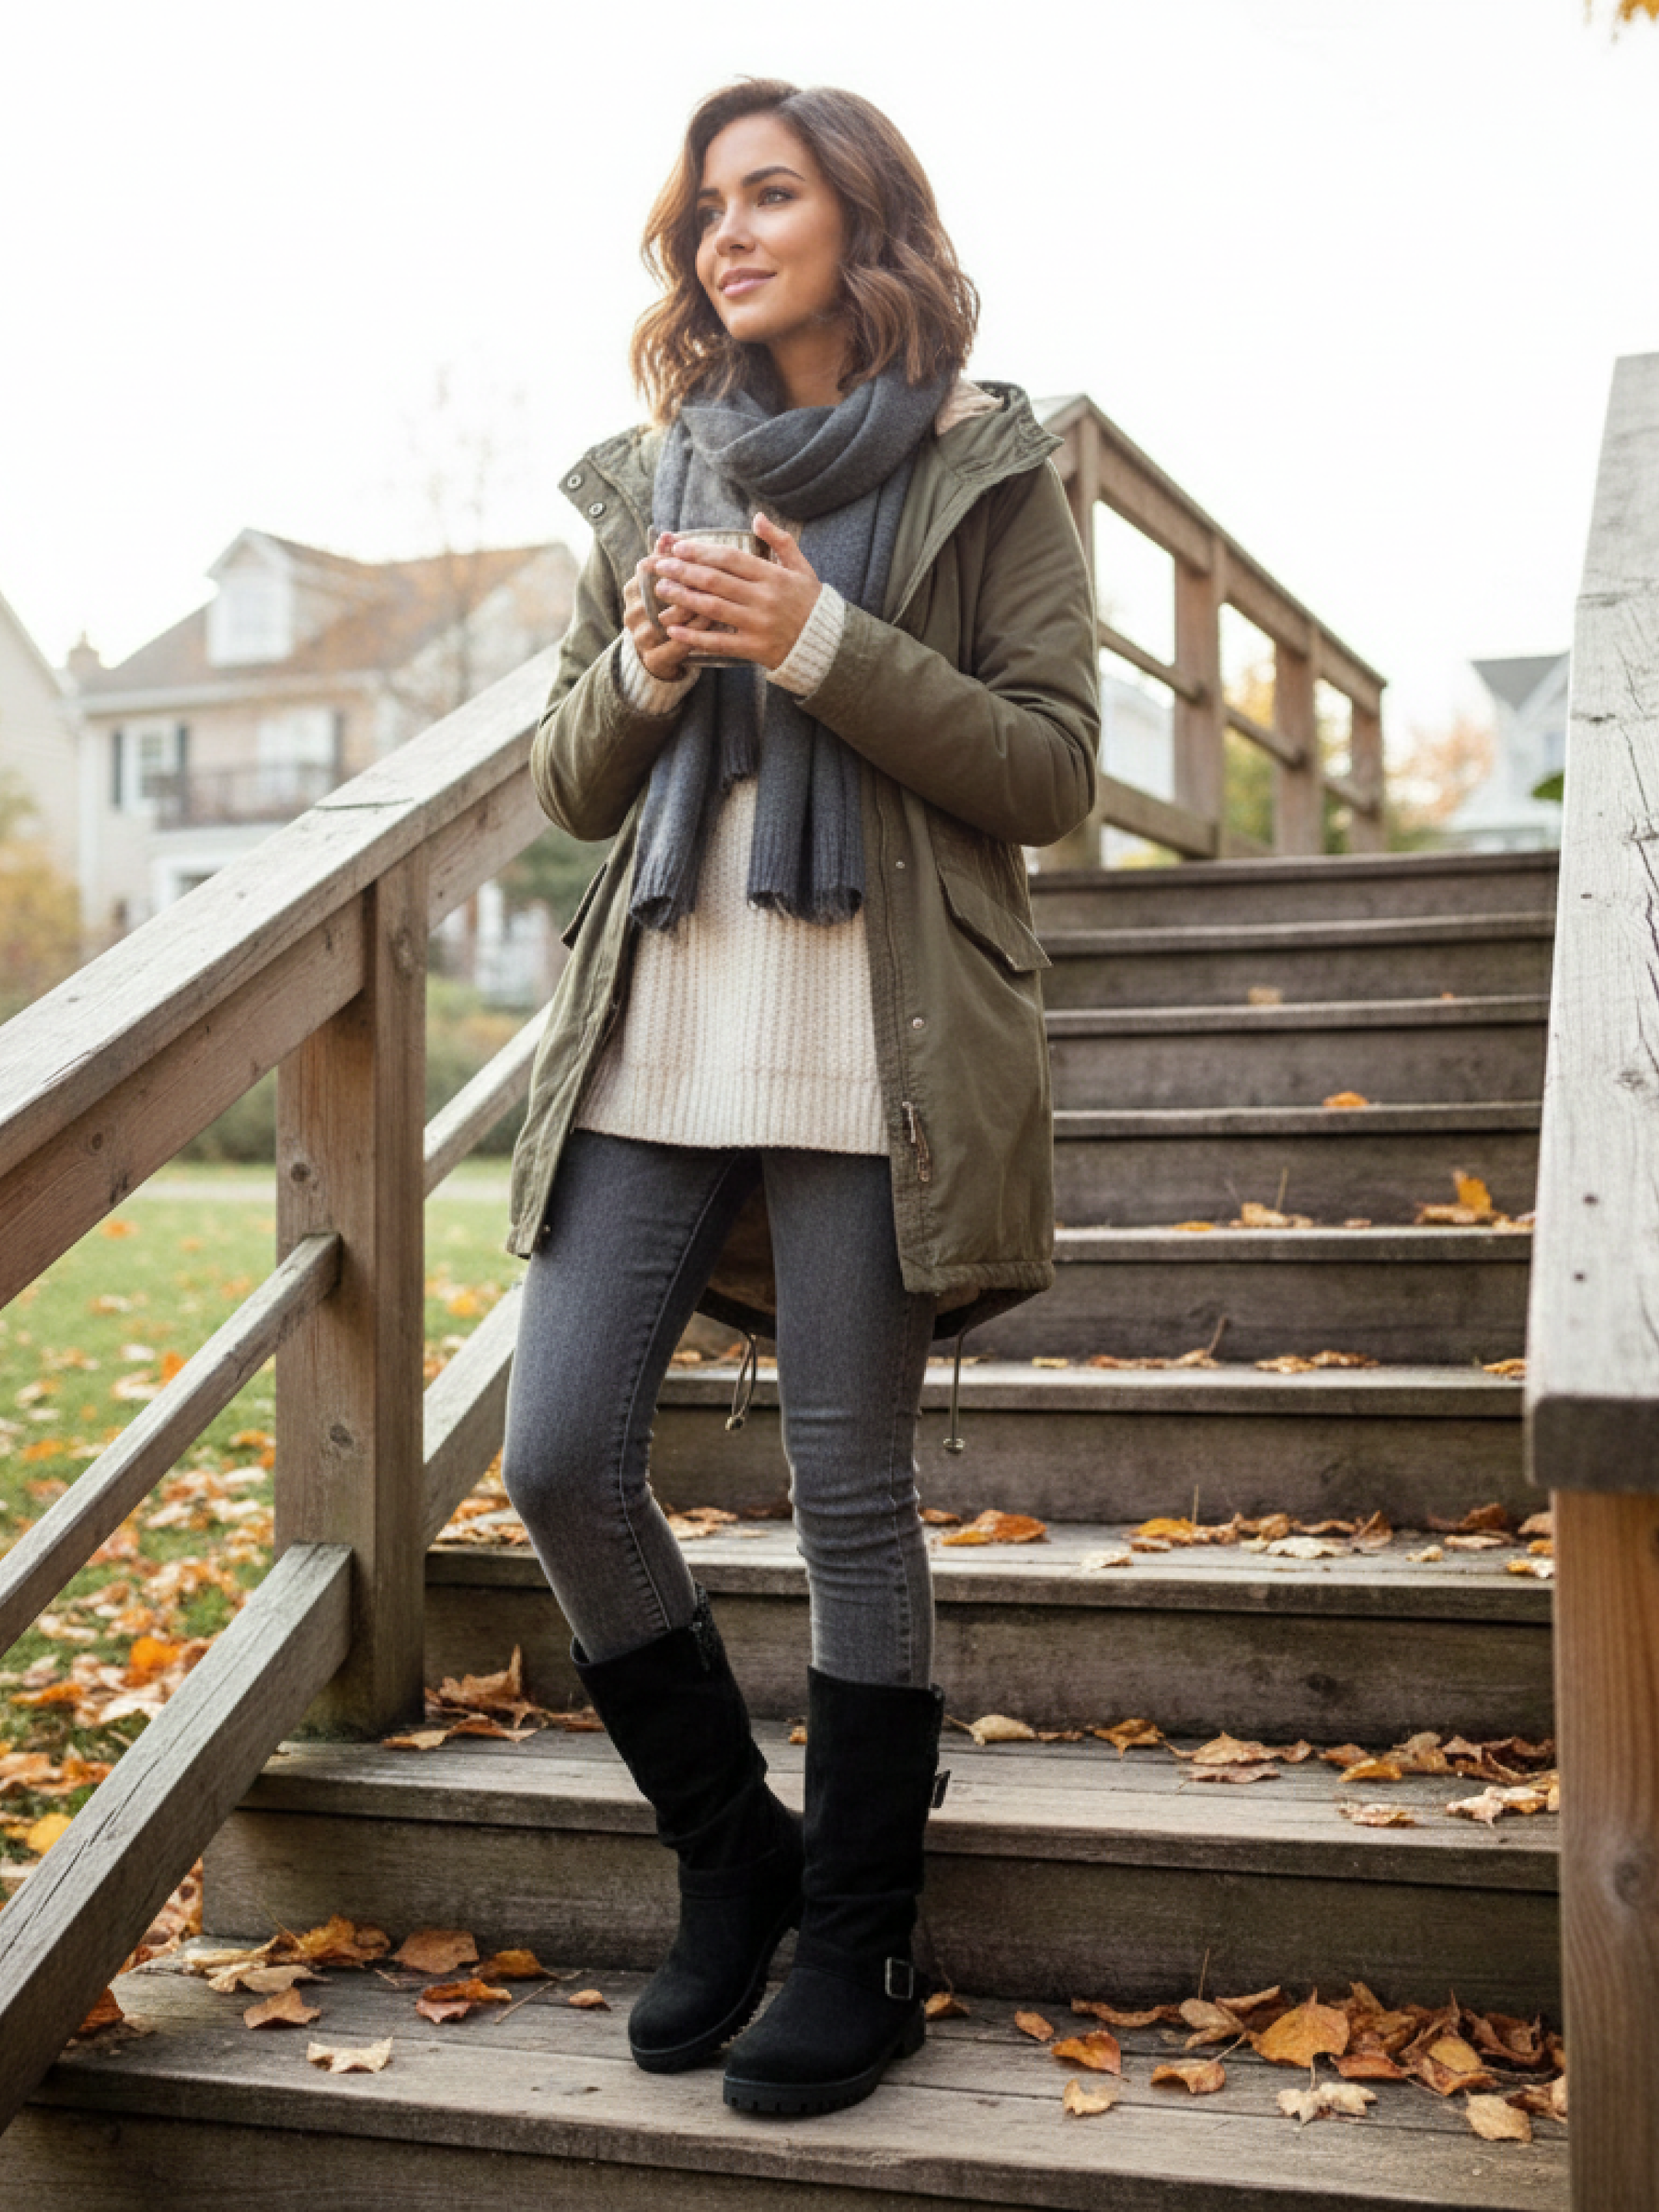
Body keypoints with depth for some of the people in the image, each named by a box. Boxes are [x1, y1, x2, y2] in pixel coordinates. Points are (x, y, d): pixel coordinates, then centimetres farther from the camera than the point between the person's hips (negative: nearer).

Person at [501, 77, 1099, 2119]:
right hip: (656, 1039, 5)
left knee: (851, 1501, 0)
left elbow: (1051, 765, -4)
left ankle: (856, 1950, 18)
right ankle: (730, 1863, 22)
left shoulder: (985, 473, 4)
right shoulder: (652, 484, 17)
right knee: (559, 1462, -1)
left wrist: (821, 642, -14)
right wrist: (642, 669, -5)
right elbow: (568, 785, 17)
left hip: (871, 1049, -4)